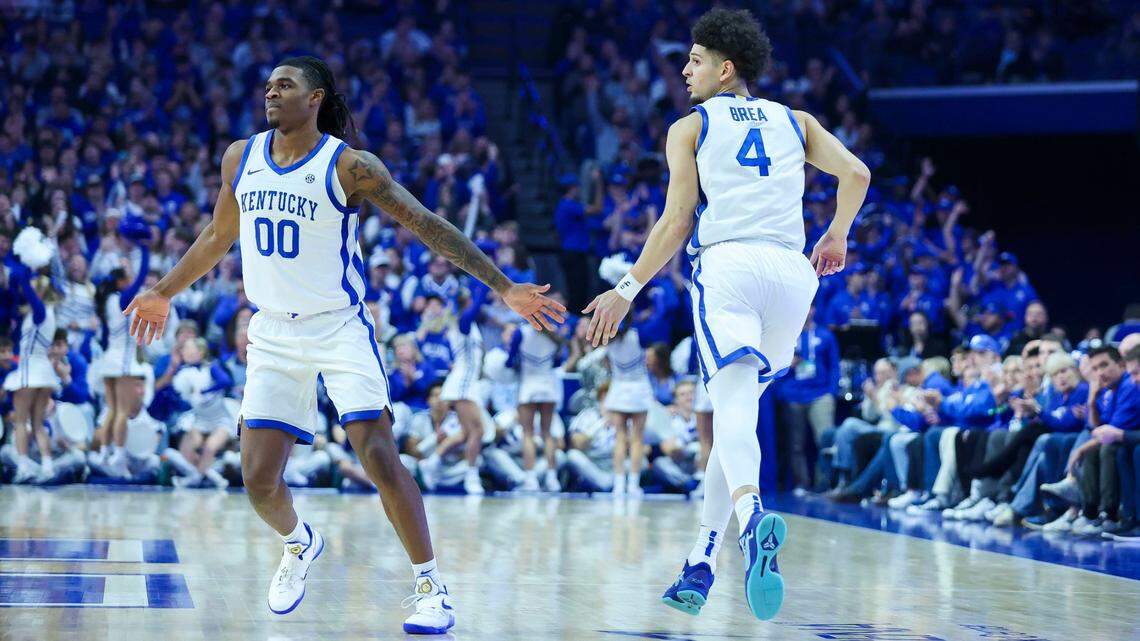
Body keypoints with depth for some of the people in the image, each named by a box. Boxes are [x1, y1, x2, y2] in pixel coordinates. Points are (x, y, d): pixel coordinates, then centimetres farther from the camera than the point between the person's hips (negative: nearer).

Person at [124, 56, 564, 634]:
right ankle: (299, 544, 31)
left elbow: (429, 227, -11)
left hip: (339, 328, -4)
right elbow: (217, 237, 20)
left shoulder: (348, 167, -12)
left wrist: (505, 288, -15)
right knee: (258, 478, -3)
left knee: (379, 456, -18)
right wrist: (164, 293, 30)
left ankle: (431, 588, -7)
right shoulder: (240, 159, 2)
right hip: (273, 334, 4)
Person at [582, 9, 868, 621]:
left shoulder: (690, 128, 13)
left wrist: (626, 289, 12)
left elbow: (677, 221, 5)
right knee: (736, 410, 15)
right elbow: (855, 172, 10)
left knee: (733, 404, -20)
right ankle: (700, 564, 10)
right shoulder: (794, 121, 23)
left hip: (725, 263, -4)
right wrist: (836, 234, 27)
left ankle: (752, 514, -51)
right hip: (790, 269, 4)